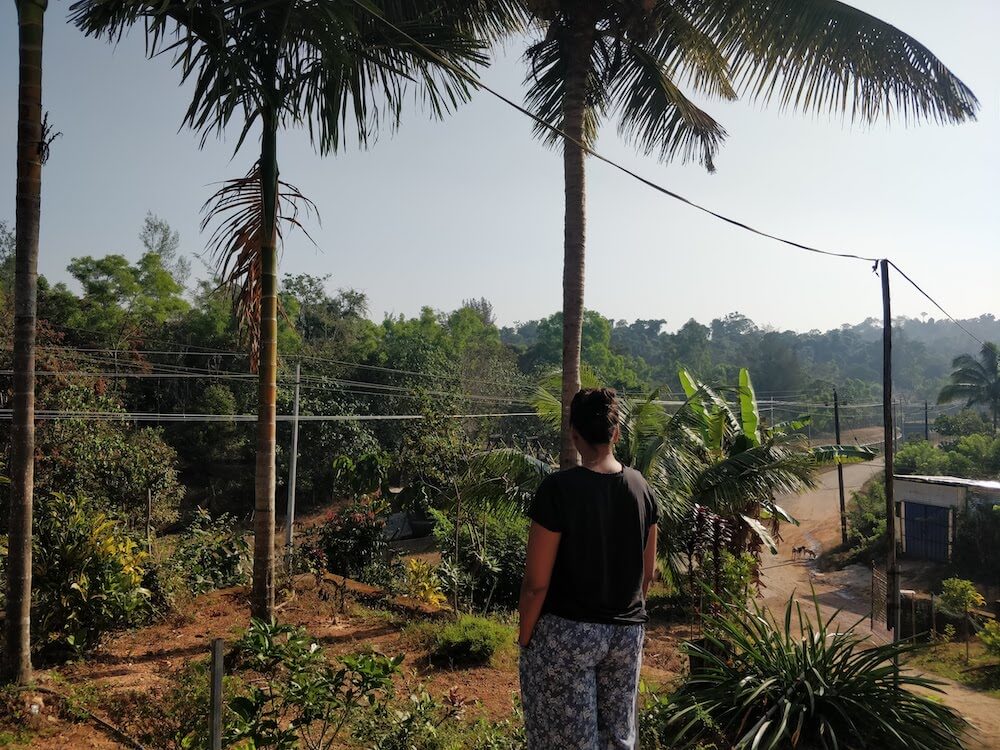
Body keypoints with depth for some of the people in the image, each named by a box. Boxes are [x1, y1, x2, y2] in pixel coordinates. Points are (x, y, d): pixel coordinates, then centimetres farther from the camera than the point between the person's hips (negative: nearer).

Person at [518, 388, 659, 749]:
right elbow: (647, 573, 8)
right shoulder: (641, 487, -1)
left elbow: (536, 583, -16)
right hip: (627, 632, 5)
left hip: (565, 634, -5)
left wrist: (524, 637, -2)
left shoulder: (558, 488, -18)